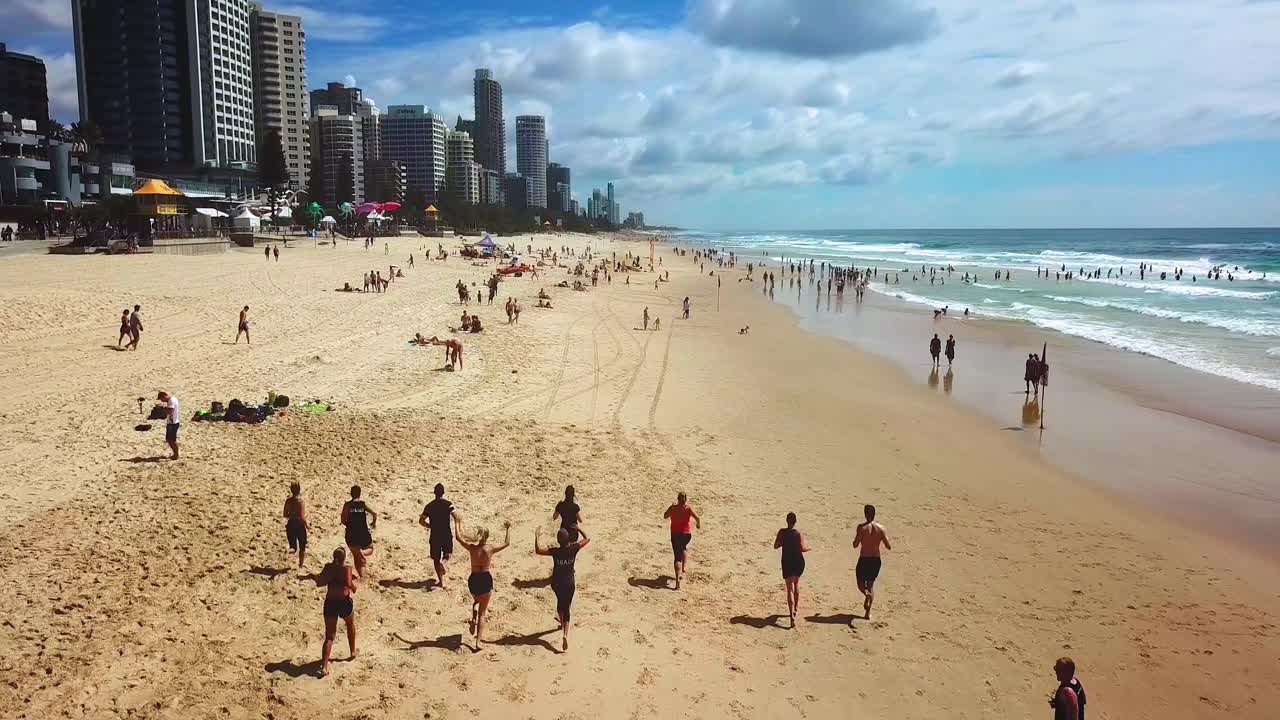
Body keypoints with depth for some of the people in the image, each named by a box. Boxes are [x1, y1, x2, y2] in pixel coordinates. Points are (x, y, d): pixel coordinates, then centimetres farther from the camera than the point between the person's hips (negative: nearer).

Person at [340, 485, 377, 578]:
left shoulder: (347, 505, -2)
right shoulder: (363, 504, -3)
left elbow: (343, 520, -6)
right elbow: (374, 514, -13)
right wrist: (374, 523, 6)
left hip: (351, 535, 1)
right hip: (364, 534, -1)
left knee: (356, 556, 16)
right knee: (370, 549, 22)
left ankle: (361, 574, 5)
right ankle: (362, 552, -13)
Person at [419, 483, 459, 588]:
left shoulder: (429, 506, 0)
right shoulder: (448, 504, -6)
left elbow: (421, 521, -2)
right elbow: (456, 517, -17)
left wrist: (430, 526, 14)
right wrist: (456, 522, 5)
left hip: (434, 535, 1)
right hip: (447, 534, -1)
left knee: (436, 558, 12)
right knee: (447, 553, 21)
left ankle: (441, 581, 9)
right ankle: (444, 562, -12)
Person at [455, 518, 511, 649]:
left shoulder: (472, 547, -7)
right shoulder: (490, 549, -9)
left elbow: (458, 537, 5)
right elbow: (506, 543, 7)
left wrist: (457, 522, 16)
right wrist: (508, 529, 18)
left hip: (473, 579, 1)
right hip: (486, 579, -1)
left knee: (476, 601, 35)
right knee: (482, 613, 9)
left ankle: (473, 619, 8)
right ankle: (478, 641, 3)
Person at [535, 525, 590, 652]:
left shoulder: (555, 551, -20)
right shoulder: (573, 548, -15)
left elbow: (538, 550, -15)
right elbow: (587, 538, -1)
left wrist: (537, 536, -7)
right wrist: (579, 529, 10)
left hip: (556, 583, 0)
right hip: (569, 584, 0)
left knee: (560, 602, 30)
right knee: (566, 608, 3)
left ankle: (562, 621, 51)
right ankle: (565, 635, -14)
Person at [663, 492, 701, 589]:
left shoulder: (672, 508, -3)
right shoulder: (688, 509, -6)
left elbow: (665, 516, 14)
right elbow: (697, 518, -14)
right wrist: (699, 525, 7)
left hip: (675, 534, 0)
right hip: (686, 534, 0)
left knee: (677, 557, 0)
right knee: (684, 548, 35)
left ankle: (677, 579, -18)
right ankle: (682, 570, 32)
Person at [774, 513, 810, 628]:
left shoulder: (782, 532, -5)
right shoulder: (799, 533, -10)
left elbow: (776, 546, 0)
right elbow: (802, 548, -17)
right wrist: (808, 547, 4)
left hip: (787, 563, 0)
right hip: (798, 562, 0)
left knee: (790, 589, -1)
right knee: (796, 582, 27)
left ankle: (792, 616, -14)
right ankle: (796, 607, 38)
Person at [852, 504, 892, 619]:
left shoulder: (862, 527, -12)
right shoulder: (881, 528, -5)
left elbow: (855, 545, -13)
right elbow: (889, 547, -3)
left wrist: (857, 537, 7)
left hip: (864, 560, -3)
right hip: (876, 560, 3)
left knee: (861, 583, 14)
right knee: (871, 584, 20)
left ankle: (867, 594, -21)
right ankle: (868, 612, 16)